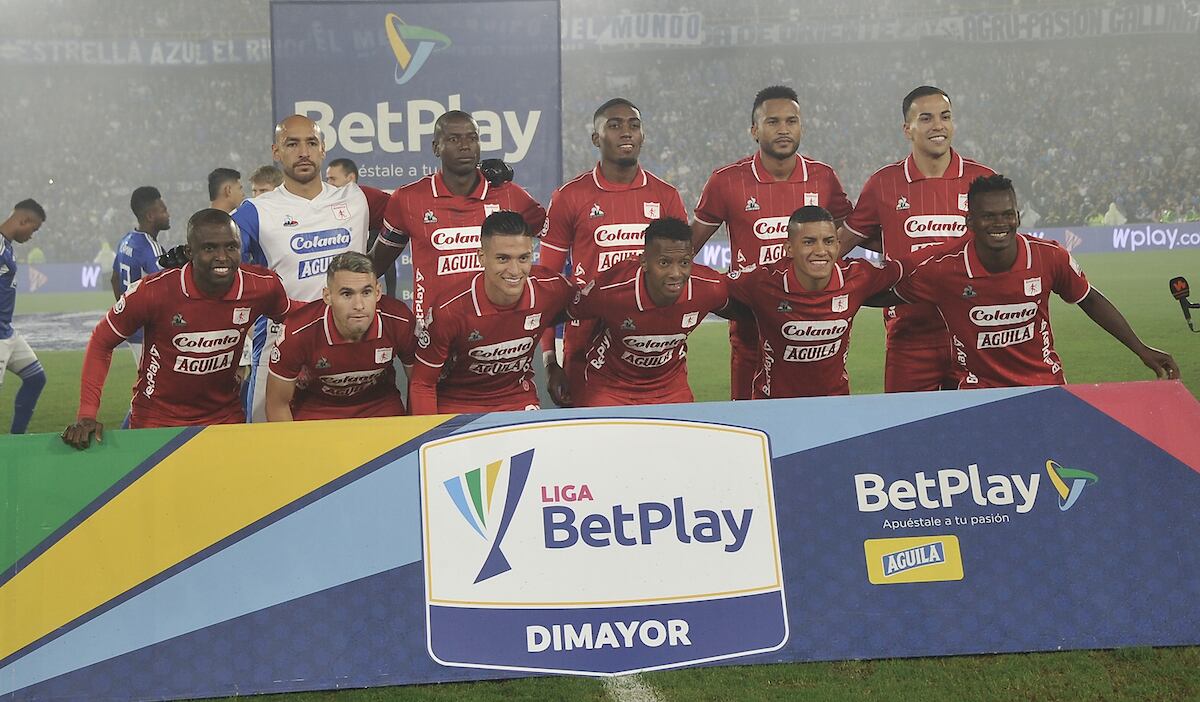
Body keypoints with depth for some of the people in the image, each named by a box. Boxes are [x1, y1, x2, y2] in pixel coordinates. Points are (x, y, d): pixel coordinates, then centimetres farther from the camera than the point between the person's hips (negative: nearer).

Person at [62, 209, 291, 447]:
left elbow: (289, 320, 9)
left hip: (226, 418, 3)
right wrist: (87, 414, -18)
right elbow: (101, 342, -10)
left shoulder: (263, 287, -15)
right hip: (156, 423, -3)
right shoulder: (153, 291, -22)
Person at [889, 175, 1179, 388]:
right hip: (979, 390, -2)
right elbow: (890, 294, 1)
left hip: (1046, 383, 3)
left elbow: (1090, 301, 9)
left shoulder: (1049, 257, -9)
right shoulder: (943, 269, -17)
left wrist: (1142, 350, 11)